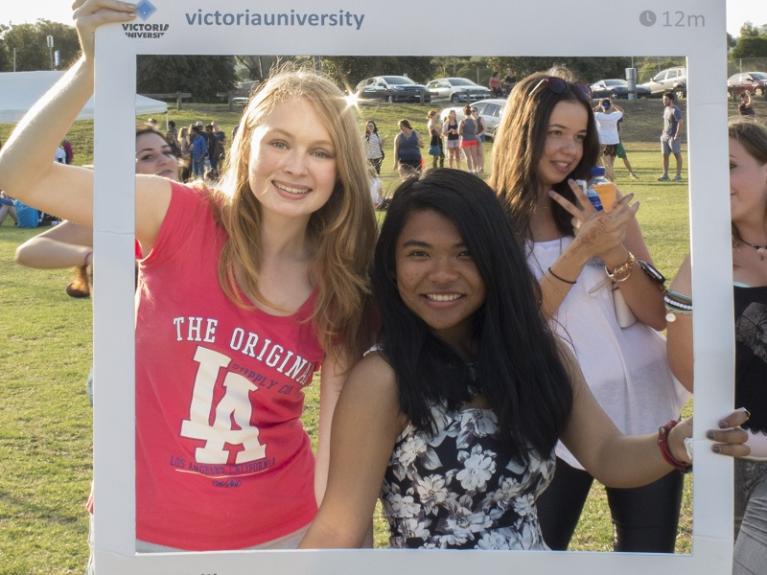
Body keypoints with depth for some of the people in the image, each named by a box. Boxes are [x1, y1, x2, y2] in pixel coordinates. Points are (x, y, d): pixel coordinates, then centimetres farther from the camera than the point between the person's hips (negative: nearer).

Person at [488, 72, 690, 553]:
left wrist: (613, 248, -19)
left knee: (649, 549, 14)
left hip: (643, 405, 3)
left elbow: (660, 315, -2)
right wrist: (581, 250, -25)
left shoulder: (601, 204, 0)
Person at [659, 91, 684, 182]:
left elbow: (681, 122, -25)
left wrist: (677, 135, -24)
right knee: (665, 155, 5)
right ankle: (665, 175, 10)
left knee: (677, 155, 0)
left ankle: (678, 175, 4)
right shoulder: (666, 108, 12)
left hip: (673, 137, -8)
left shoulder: (675, 110, -16)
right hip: (665, 136, 8)